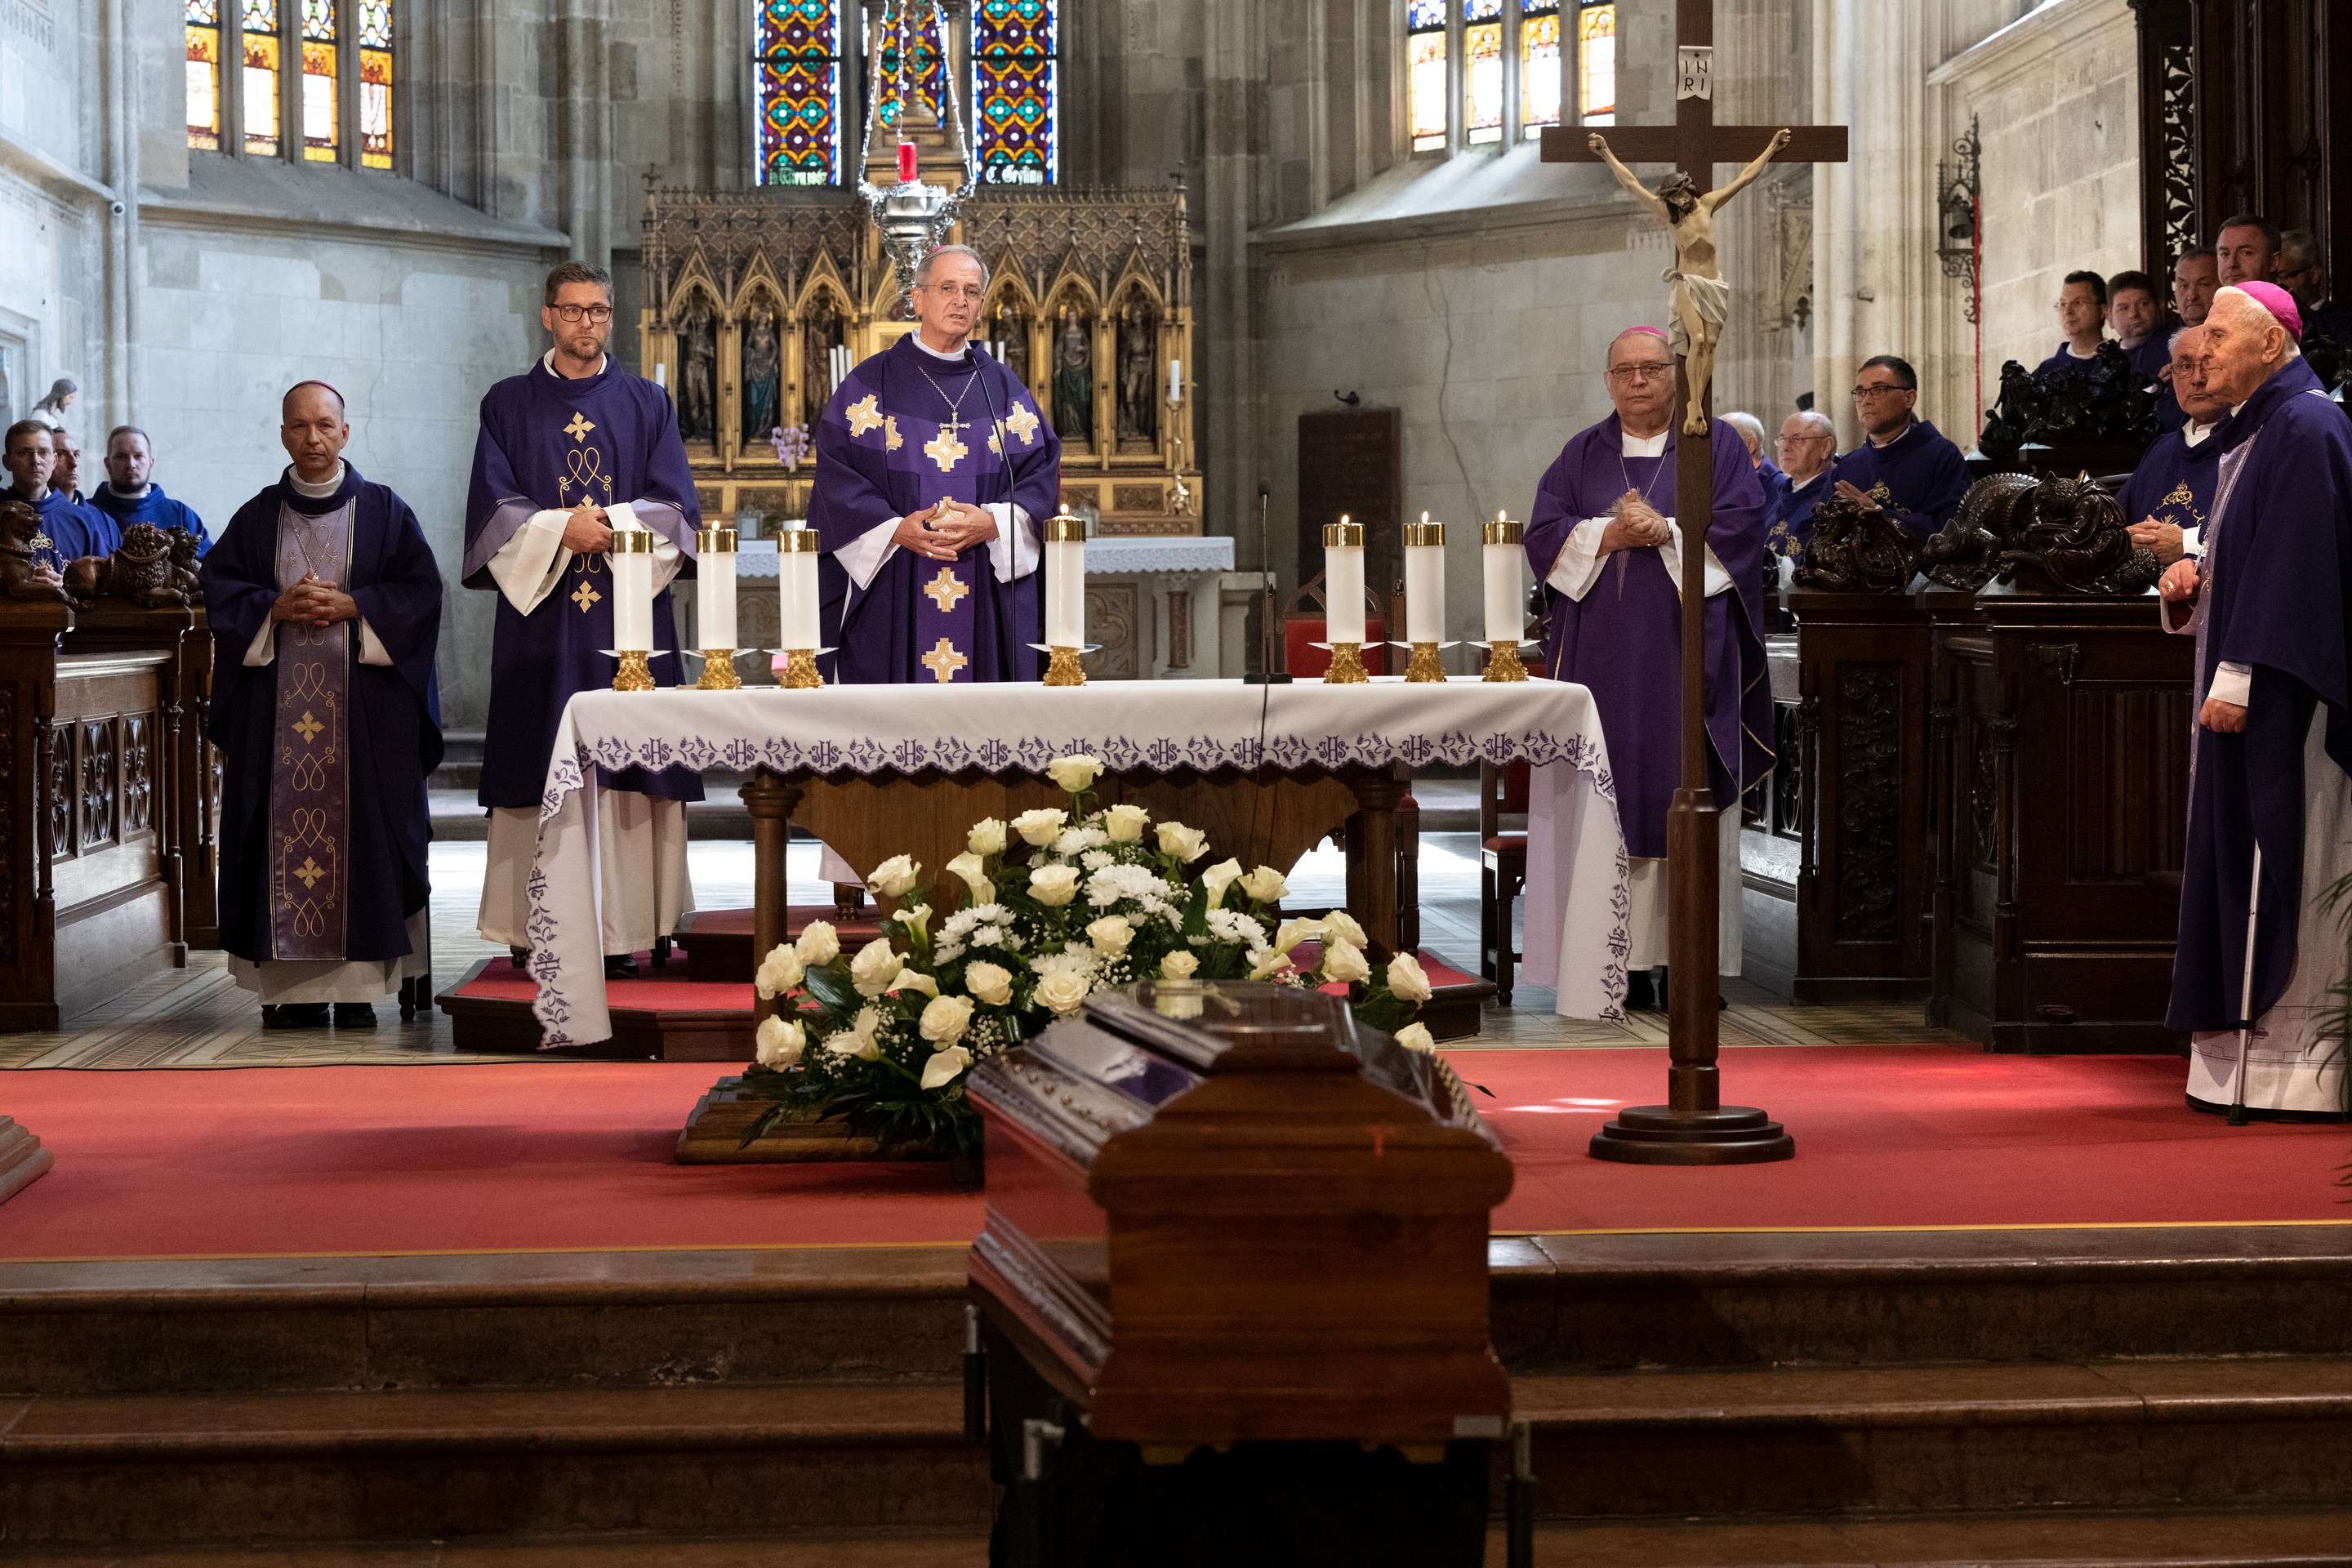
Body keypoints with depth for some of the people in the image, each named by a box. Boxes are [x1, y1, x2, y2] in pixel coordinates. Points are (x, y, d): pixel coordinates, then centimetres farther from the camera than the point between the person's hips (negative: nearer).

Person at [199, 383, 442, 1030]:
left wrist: (352, 606, -12)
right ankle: (292, 985, 0)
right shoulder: (257, 517, 12)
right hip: (276, 698, 2)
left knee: (364, 829, -6)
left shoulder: (385, 512, 7)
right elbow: (218, 587, 7)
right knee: (283, 828, -3)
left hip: (365, 696, -1)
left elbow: (421, 588, 0)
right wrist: (275, 608, -10)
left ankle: (358, 982, -2)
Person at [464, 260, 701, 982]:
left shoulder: (647, 404, 12)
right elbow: (494, 507, 1)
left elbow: (676, 505, 4)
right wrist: (562, 528, -13)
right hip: (541, 611, -1)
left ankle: (620, 928, -3)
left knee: (624, 765, -4)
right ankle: (538, 927, -1)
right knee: (545, 762, -4)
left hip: (629, 610, 1)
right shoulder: (509, 405, 10)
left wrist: (611, 524, -13)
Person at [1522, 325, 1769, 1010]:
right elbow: (1545, 536, 5)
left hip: (1687, 651, -2)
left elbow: (1740, 526, -3)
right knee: (1610, 797, -4)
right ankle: (1622, 962, -3)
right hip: (1600, 654, 2)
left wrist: (1664, 532, -13)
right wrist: (1609, 536, -10)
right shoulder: (1583, 454, 14)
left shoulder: (1717, 446, 9)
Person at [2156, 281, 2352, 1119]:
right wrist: (2191, 582, 5)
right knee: (2244, 861, 8)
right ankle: (2259, 1047, 10)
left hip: (2284, 694, -10)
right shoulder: (2250, 433, 17)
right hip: (2244, 683, 10)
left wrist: (2239, 675, -23)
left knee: (2283, 864, -7)